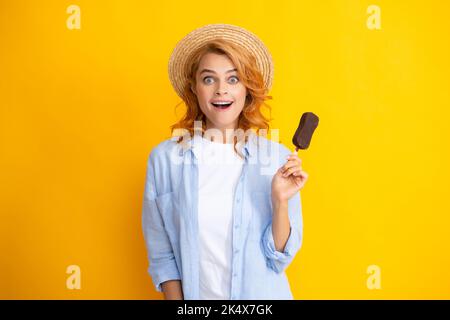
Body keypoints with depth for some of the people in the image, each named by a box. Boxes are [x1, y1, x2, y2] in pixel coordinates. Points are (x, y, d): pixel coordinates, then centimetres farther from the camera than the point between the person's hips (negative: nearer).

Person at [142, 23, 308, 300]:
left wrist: (280, 202, -23)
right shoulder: (164, 158, -12)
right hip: (194, 294, 1)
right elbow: (161, 255, -4)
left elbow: (280, 258, -9)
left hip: (262, 296, 0)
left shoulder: (277, 158, -12)